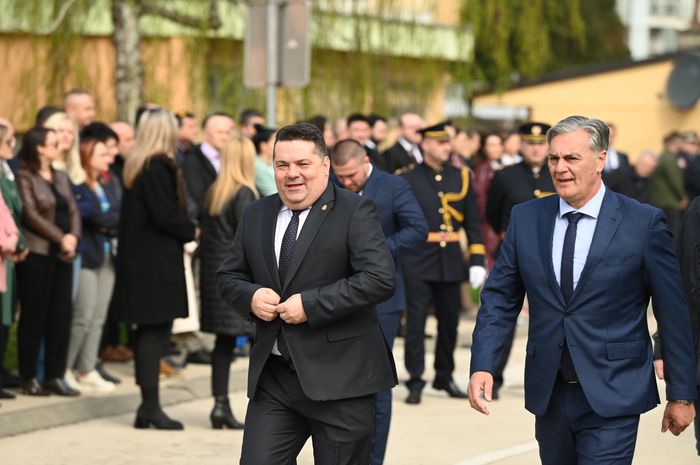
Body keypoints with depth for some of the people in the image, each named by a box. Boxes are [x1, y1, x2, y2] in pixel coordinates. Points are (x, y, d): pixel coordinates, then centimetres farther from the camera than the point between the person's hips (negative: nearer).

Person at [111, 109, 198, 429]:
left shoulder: (135, 167, 13)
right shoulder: (159, 168, -15)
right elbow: (166, 215, -19)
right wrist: (192, 231, -3)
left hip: (136, 258, 9)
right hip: (158, 262, -9)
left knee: (147, 331, 11)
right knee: (156, 331, -6)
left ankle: (147, 406, 14)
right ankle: (151, 406, -6)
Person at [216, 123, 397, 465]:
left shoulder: (355, 212, -7)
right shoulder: (256, 215, 12)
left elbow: (381, 279, -18)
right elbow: (228, 276, 19)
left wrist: (310, 304, -20)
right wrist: (251, 296, -5)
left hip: (339, 377, -5)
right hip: (273, 376, 5)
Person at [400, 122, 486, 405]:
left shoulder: (462, 177, 8)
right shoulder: (408, 179, -2)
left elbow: (473, 222, 8)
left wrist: (477, 261, 2)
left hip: (450, 261, 4)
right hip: (418, 261, -3)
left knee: (449, 322, 11)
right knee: (416, 322, -4)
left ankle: (445, 376, 25)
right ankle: (415, 382, 1)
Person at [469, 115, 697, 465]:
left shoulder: (644, 223, -6)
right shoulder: (525, 219, 5)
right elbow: (499, 299, 7)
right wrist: (482, 366, -8)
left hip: (611, 397, -4)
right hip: (548, 394, 4)